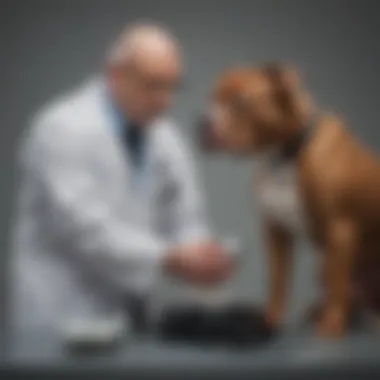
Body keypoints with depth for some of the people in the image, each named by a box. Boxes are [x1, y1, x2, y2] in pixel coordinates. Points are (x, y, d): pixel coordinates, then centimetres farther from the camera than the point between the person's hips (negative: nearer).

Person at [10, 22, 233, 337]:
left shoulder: (167, 140, 8)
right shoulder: (64, 129, -13)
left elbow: (185, 220, 9)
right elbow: (83, 228, -21)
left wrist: (201, 252, -14)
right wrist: (168, 260, -25)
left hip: (131, 315, 6)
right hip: (63, 315, -6)